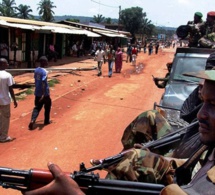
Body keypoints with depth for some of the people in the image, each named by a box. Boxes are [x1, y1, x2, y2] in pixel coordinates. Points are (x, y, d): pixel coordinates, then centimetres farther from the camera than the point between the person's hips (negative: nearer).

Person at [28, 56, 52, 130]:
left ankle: (32, 120, -10)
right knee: (47, 106, 16)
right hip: (44, 93, -6)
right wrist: (43, 94, -30)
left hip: (37, 93, 6)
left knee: (37, 107, 10)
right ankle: (46, 121, 27)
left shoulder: (36, 70, 6)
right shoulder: (44, 71, -19)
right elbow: (43, 83, -27)